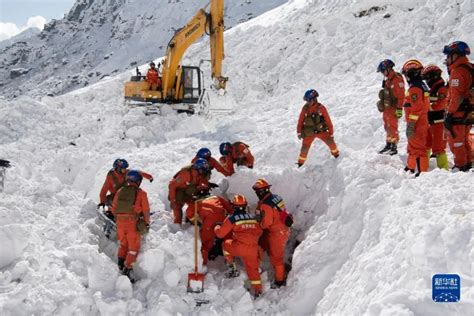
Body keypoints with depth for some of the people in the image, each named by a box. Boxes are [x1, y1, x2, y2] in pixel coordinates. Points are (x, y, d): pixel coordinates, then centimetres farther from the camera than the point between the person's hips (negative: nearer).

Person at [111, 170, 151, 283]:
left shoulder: (120, 191, 5)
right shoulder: (141, 193, -4)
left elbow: (113, 208, 9)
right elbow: (146, 210, -2)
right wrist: (147, 223, 11)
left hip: (120, 222, 4)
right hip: (133, 223, -4)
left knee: (123, 243, 26)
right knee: (134, 247, 6)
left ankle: (120, 260, 18)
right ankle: (127, 268, -1)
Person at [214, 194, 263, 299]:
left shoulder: (231, 219, -1)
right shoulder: (252, 217, 14)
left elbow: (220, 233, 4)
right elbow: (259, 232, 25)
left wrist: (216, 227, 26)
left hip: (239, 247, -4)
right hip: (253, 249, 4)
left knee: (226, 244, 24)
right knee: (253, 268, 19)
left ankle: (232, 268, 22)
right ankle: (258, 290, 16)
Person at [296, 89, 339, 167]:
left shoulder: (321, 108, -10)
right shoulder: (305, 108, -4)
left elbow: (328, 121, -5)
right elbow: (300, 120, 3)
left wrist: (331, 133, -3)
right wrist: (299, 132, -2)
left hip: (321, 130, -1)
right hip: (309, 132, 1)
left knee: (330, 141, -17)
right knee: (305, 147, -3)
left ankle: (336, 154, 11)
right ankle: (301, 162, 21)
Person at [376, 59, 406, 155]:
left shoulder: (397, 79, -15)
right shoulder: (387, 80, 13)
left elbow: (401, 95, -19)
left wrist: (399, 109, -21)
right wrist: (382, 104, 22)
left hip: (393, 108, -9)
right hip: (386, 107, 9)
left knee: (392, 127, -5)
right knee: (387, 127, 15)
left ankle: (394, 147, 2)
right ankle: (388, 144, 25)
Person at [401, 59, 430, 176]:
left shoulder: (414, 88, -18)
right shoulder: (422, 85, 14)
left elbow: (416, 108, -23)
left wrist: (410, 125, -22)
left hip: (417, 124, -10)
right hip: (422, 122, 10)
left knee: (417, 148, -7)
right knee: (412, 146, 22)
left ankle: (422, 171, -5)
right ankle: (411, 167, 36)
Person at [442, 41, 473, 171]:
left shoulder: (457, 71, -17)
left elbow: (456, 96, -22)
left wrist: (449, 114, -19)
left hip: (458, 113, -9)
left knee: (455, 140, -1)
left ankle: (460, 166, 3)